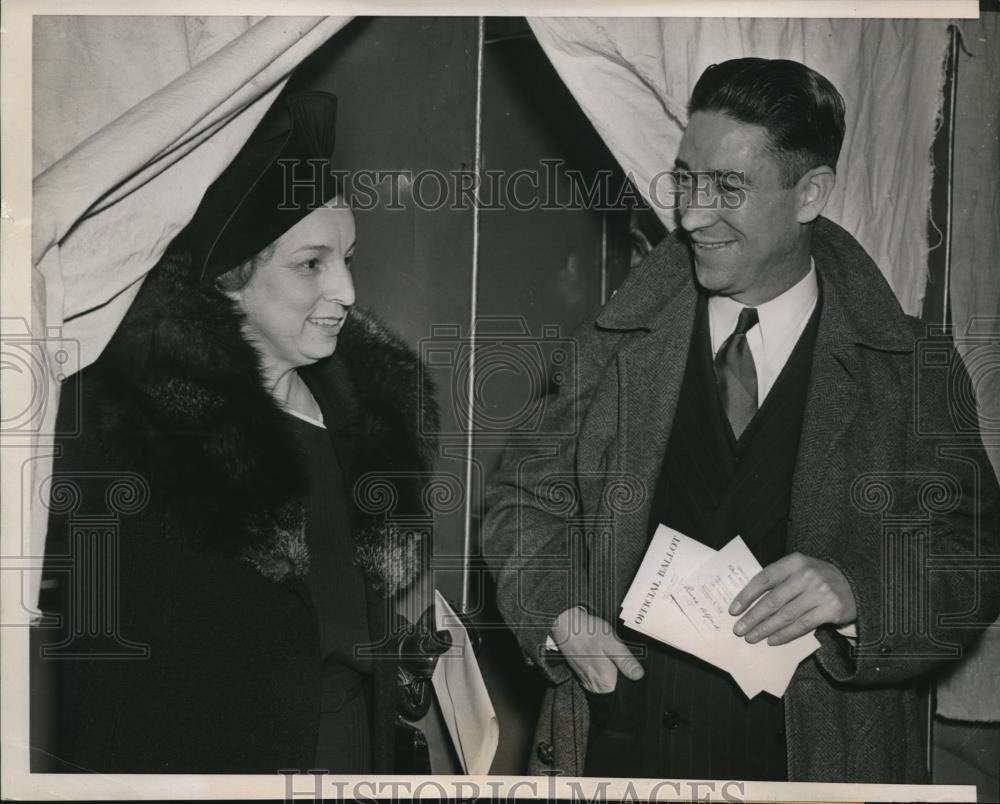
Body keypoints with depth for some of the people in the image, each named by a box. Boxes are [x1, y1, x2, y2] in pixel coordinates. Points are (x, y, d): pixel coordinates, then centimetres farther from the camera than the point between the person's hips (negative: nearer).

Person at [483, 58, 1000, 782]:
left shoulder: (913, 372, -4)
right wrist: (557, 612, -12)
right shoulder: (614, 348, 1)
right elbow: (525, 498, 6)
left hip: (811, 759, -1)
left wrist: (857, 591, -25)